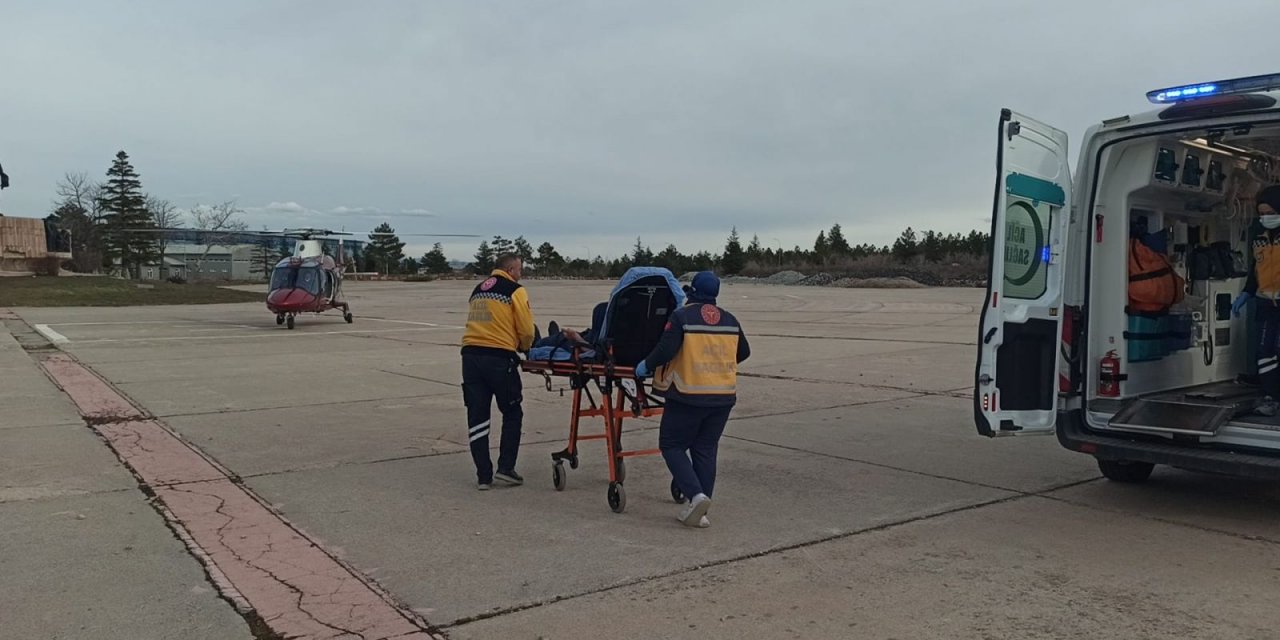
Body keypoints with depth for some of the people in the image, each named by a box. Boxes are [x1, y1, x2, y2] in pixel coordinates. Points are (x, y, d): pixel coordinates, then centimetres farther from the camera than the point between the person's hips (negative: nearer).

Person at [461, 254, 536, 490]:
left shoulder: (478, 290, 20)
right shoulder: (515, 290, -1)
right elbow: (526, 330, -6)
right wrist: (524, 347, 15)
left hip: (471, 355, 6)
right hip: (499, 358, -6)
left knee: (477, 416, 7)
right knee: (512, 414, 11)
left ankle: (483, 475, 10)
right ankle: (505, 467, 7)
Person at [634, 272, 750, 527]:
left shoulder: (682, 317, -8)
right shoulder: (730, 320, 10)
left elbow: (666, 350, -17)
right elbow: (743, 352, 20)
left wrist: (647, 366, 0)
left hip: (689, 395, -5)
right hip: (724, 395, 6)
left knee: (672, 445, 7)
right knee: (705, 449, 13)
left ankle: (696, 495, -10)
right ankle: (698, 510, 14)